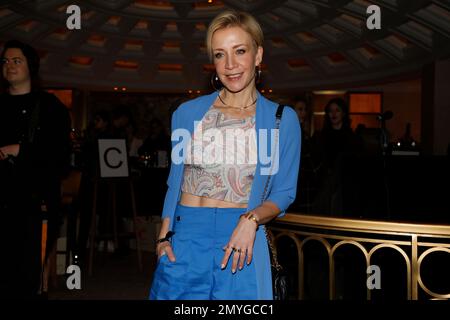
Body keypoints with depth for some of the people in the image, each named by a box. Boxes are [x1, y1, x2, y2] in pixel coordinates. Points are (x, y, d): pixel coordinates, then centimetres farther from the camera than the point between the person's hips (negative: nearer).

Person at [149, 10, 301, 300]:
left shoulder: (282, 119, 1)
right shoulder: (188, 112, 7)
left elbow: (284, 192, 1)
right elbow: (175, 182, 12)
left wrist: (251, 220, -17)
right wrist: (164, 236, 0)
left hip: (241, 244, -1)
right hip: (184, 236, 2)